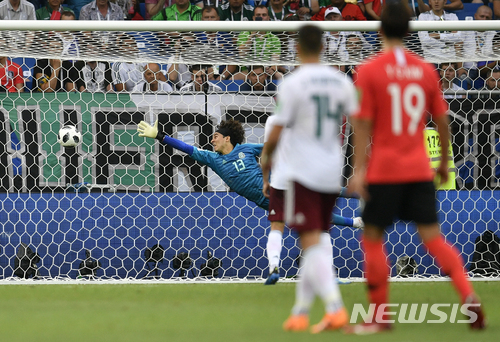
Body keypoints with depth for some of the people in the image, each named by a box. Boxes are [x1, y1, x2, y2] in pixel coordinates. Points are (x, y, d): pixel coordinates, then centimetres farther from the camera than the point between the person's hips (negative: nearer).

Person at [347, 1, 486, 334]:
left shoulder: (369, 71, -7)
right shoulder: (426, 70, 5)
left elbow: (364, 123, -10)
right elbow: (442, 120, 10)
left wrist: (359, 169, -9)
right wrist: (445, 162, 21)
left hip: (383, 169, -4)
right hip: (420, 169, 4)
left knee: (372, 238, 7)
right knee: (433, 237, 4)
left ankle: (379, 317, 7)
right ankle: (468, 296, -15)